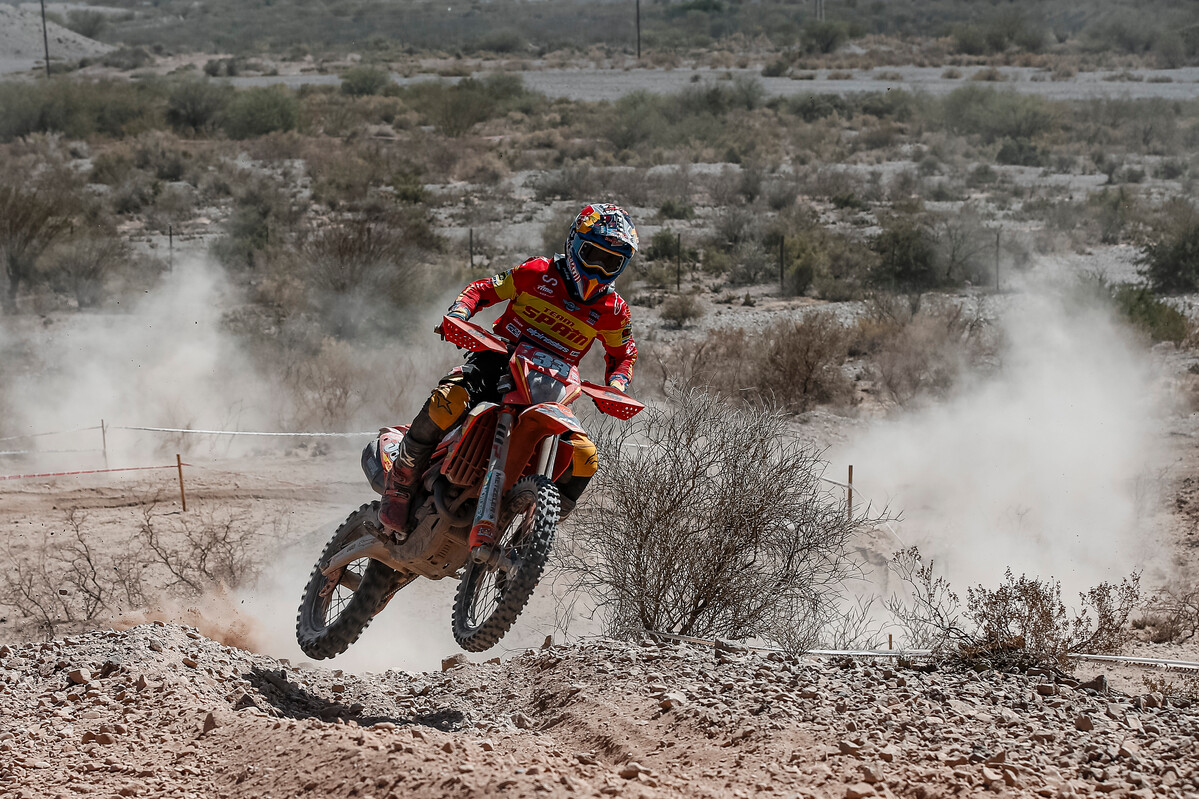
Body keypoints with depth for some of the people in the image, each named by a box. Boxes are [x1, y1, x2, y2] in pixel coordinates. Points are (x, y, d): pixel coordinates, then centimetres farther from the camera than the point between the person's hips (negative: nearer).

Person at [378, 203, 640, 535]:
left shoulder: (613, 310, 5)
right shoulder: (539, 274, -1)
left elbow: (624, 355, 20)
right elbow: (483, 289, 5)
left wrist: (615, 388, -2)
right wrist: (457, 315, -16)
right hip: (497, 361, -3)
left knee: (584, 457, -19)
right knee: (448, 402, -34)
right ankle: (401, 482, -16)